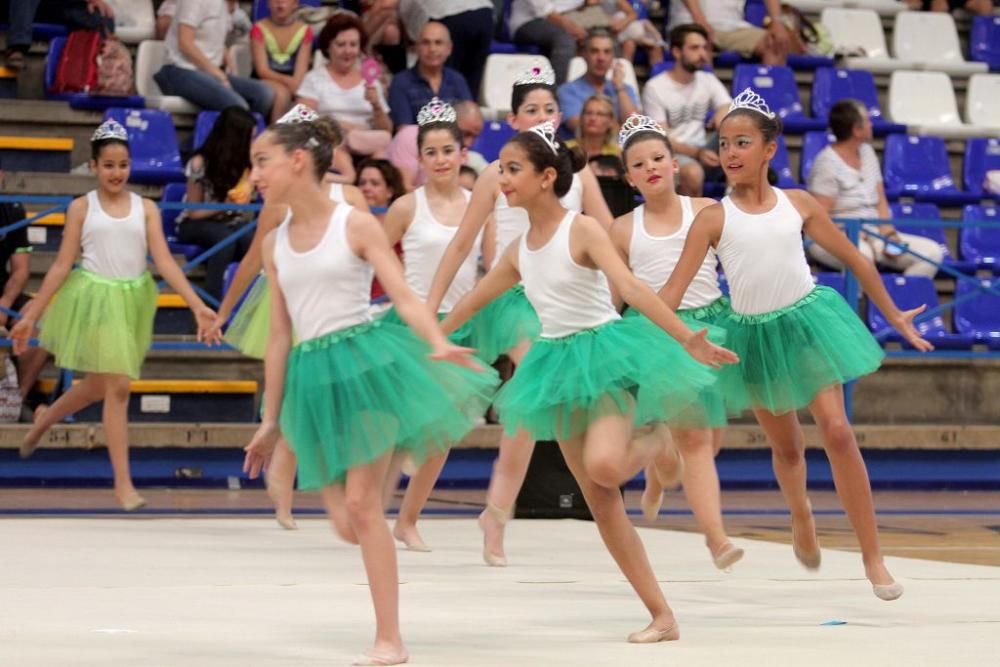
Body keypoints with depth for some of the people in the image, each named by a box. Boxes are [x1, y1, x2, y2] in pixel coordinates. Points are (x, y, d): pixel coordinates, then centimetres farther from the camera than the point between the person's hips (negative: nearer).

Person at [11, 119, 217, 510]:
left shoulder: (145, 209, 4)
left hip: (132, 301, 4)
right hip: (96, 300, -4)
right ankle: (123, 483, -4)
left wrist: (197, 306, -14)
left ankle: (42, 423, 44)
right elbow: (61, 266, -1)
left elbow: (165, 262, -2)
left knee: (99, 386, 16)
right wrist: (30, 316, -5)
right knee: (118, 385, -10)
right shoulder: (81, 208, -2)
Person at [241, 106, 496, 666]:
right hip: (313, 377, 5)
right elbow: (280, 337, 14)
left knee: (361, 502, -11)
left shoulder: (356, 224, -3)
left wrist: (439, 344, -29)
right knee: (348, 522, 0)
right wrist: (271, 420, 13)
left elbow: (404, 296, -10)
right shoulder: (276, 244, 11)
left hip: (365, 360, -5)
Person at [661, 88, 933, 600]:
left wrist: (893, 316, 15)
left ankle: (873, 556, -10)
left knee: (837, 431, -14)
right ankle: (801, 517, 47)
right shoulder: (714, 218, -7)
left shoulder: (798, 204, -2)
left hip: (808, 322, 0)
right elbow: (673, 290, -10)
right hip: (755, 335, 0)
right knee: (786, 447, 14)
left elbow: (853, 259, 9)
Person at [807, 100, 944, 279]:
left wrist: (889, 234, -2)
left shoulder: (867, 152, 13)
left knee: (932, 252, -10)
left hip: (871, 235, 8)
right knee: (861, 254, -43)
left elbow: (880, 202, 14)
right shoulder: (828, 163, -11)